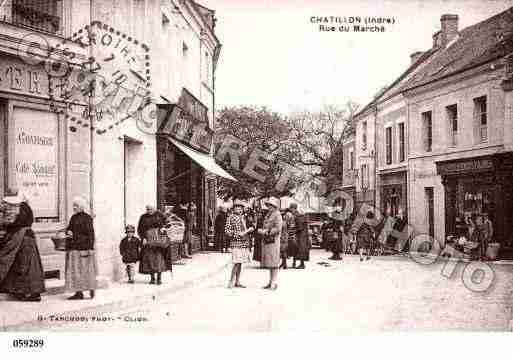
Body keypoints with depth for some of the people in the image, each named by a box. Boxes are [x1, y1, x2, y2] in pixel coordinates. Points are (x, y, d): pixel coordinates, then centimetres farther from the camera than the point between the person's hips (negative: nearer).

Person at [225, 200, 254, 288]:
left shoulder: (243, 217, 15)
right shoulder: (231, 217, -4)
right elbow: (227, 231, -7)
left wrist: (249, 229, 2)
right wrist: (237, 234, -16)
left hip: (244, 242, 7)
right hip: (236, 242, -7)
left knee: (240, 263, 8)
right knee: (237, 263, -13)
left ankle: (237, 282, 13)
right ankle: (231, 282, -6)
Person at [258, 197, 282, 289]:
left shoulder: (277, 215, -8)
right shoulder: (268, 215, 17)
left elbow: (278, 229, -17)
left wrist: (266, 232, -18)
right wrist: (262, 231, 9)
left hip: (273, 240, -8)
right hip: (266, 240, 8)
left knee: (274, 262, -6)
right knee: (269, 262, 10)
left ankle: (274, 283, -4)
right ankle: (271, 282, 16)